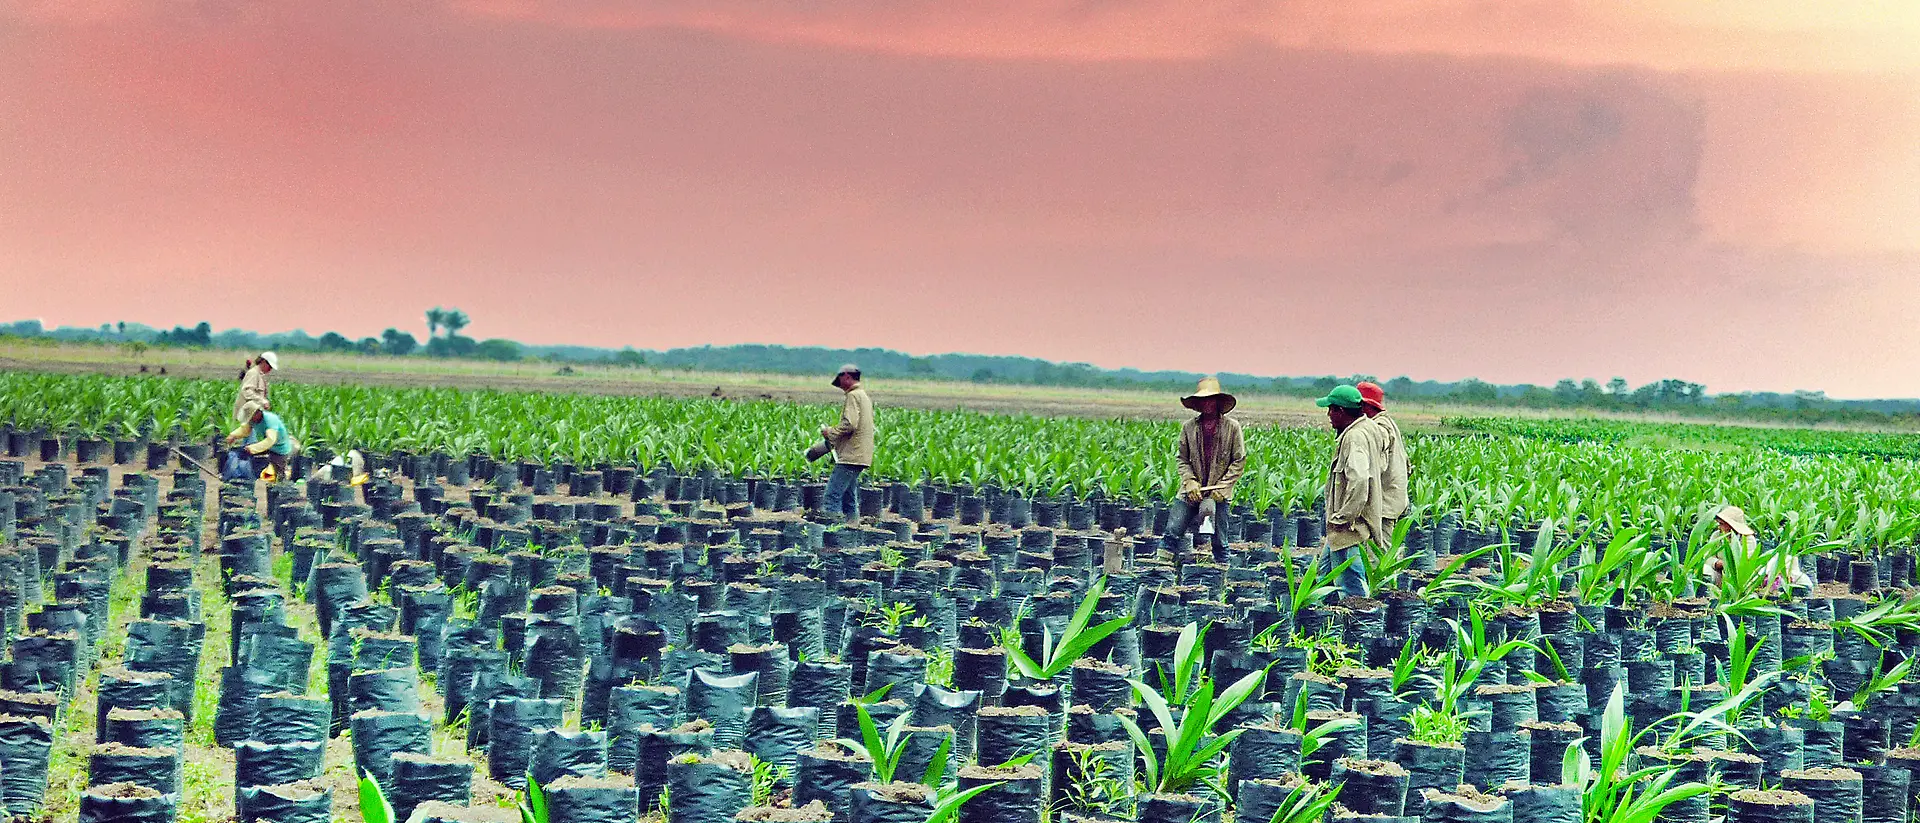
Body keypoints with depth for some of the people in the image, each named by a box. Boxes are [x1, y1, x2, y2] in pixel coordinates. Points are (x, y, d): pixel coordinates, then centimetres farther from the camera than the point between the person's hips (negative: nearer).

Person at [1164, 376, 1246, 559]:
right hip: (1192, 491, 2)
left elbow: (1239, 461, 1)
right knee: (1172, 531, -6)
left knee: (1219, 541, -1)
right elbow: (1181, 459, 9)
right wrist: (1190, 481, -8)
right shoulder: (1189, 427, 4)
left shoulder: (1232, 427, -1)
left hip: (1218, 493, -2)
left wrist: (1221, 487, -8)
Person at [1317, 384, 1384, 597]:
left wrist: (1343, 517, -25)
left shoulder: (1355, 437, -20)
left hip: (1349, 526, -11)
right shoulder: (1368, 428, 12)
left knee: (1350, 583, -7)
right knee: (1325, 569, 20)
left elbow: (1359, 479, -32)